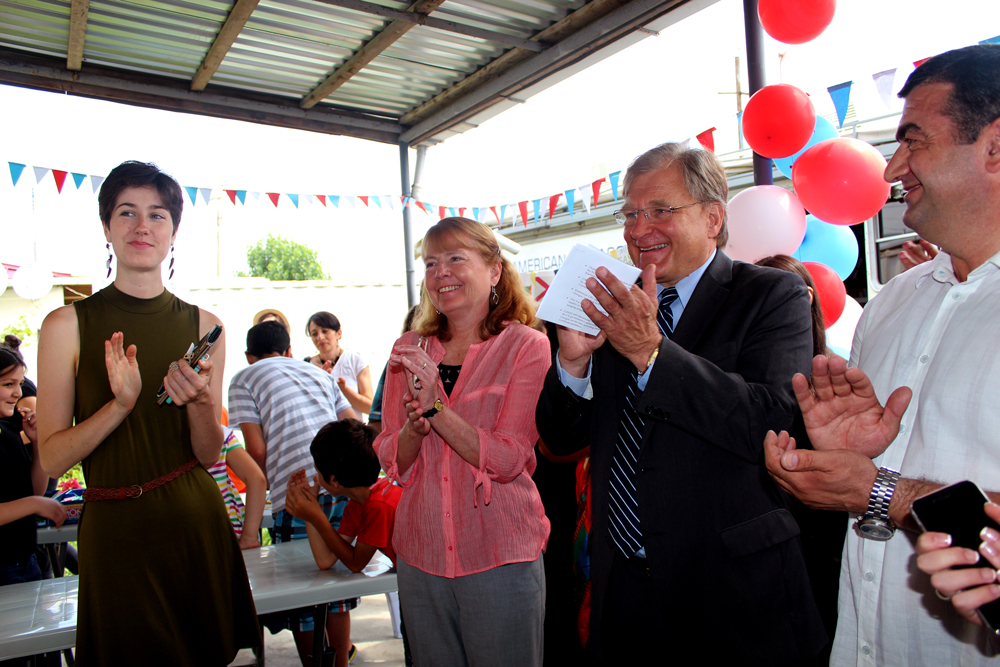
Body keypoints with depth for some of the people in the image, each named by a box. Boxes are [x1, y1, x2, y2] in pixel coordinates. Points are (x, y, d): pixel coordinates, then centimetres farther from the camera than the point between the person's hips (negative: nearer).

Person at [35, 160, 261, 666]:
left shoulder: (203, 326, 0)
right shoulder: (67, 325, -7)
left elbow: (209, 455, 1)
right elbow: (52, 459, -7)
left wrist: (198, 403, -19)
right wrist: (121, 405, -22)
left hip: (197, 523, 2)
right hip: (115, 529, -2)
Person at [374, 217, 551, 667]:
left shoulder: (527, 347, -8)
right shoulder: (410, 350, 5)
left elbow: (508, 460, -15)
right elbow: (392, 463, 4)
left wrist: (435, 406, -22)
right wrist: (414, 426, -16)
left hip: (499, 556, -3)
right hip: (420, 552, 4)